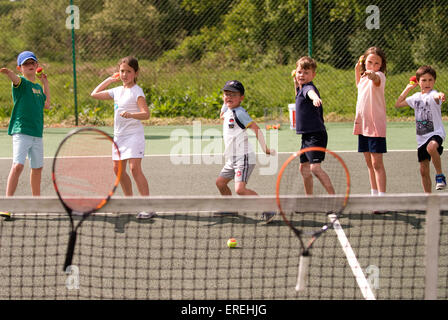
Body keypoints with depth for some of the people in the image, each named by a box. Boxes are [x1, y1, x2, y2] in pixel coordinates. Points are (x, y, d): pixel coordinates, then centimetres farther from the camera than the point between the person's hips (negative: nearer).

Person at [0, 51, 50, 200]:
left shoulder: (38, 87, 17)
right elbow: (15, 79, -27)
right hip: (21, 132, -7)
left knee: (37, 168, 15)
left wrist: (45, 84, 23)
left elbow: (46, 105, 26)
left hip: (37, 134, 7)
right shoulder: (21, 82, -4)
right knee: (18, 165, -19)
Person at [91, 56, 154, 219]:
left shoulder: (137, 91, -9)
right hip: (119, 135, 8)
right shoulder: (117, 91, 13)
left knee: (135, 168, -19)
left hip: (133, 134, -8)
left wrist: (131, 115, -39)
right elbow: (95, 94, 22)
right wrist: (109, 80, 18)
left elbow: (146, 114, -20)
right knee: (118, 168, 13)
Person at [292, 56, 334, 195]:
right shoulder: (302, 88, 14)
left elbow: (311, 92, -42)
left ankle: (333, 196, -19)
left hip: (316, 135, -10)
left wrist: (315, 98, -65)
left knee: (315, 168, -19)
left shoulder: (309, 87, -15)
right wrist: (296, 84, 22)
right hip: (307, 136, 10)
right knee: (304, 168, 17)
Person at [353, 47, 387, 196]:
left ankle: (382, 196, -11)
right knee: (369, 163, 14)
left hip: (376, 126, -8)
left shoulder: (379, 76, -11)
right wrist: (357, 69, 21)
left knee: (377, 163, -11)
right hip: (362, 125, 8)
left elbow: (376, 79, -37)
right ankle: (374, 193, 24)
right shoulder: (364, 77, 13)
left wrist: (372, 75, -59)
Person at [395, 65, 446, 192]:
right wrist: (408, 88, 17)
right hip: (421, 137, 7)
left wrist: (440, 95, -60)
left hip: (436, 133, -7)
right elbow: (398, 104, 22)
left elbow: (436, 96, -36)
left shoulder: (433, 94, -9)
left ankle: (440, 175, -23)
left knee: (431, 147, -41)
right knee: (424, 170, 8)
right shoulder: (416, 97, 11)